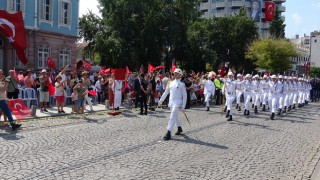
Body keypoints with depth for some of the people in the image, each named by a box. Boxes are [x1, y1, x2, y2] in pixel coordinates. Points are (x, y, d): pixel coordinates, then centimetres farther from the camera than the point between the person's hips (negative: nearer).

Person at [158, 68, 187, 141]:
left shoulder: (182, 84, -5)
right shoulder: (171, 83, 10)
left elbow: (184, 95, -6)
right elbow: (166, 92, 15)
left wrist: (183, 105, -11)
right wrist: (161, 100, 14)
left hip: (177, 102, -6)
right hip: (171, 102, 6)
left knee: (172, 116, -14)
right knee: (175, 116, 19)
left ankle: (168, 133, -16)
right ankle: (179, 128, 41)